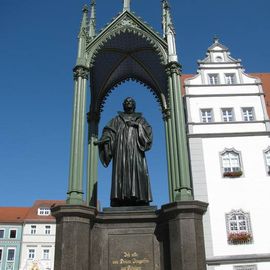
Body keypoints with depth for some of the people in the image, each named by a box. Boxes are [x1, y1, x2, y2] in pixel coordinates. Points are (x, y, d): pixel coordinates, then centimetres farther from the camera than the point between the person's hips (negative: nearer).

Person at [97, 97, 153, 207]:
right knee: (122, 174, -14)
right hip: (121, 150, 0)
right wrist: (105, 141, -13)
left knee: (137, 173, -14)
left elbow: (148, 131, 6)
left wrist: (137, 125, -7)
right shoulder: (117, 120, 22)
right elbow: (108, 131, 7)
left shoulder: (140, 120, 22)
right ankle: (121, 202, -20)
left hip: (136, 152, 0)